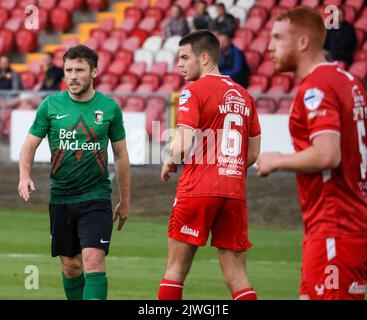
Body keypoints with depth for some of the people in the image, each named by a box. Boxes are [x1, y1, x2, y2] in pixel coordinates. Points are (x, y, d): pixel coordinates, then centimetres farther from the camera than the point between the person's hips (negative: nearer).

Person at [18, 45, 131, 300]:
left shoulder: (109, 107, 0)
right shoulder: (51, 105, 0)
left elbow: (121, 155, 9)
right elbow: (30, 145, 5)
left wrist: (125, 201, 13)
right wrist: (25, 175, -15)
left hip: (96, 197, -2)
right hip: (61, 198, 2)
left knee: (93, 261, -16)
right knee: (70, 266, 10)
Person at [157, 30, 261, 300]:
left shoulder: (194, 91, -6)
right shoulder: (244, 96, 14)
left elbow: (183, 146, -16)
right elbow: (253, 154, 17)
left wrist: (169, 163, 3)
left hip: (198, 190, -5)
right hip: (235, 193, 5)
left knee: (176, 269, 5)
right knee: (236, 277, 4)